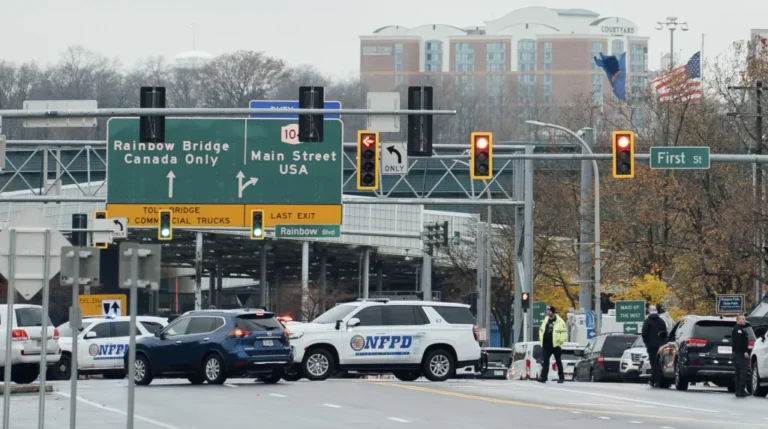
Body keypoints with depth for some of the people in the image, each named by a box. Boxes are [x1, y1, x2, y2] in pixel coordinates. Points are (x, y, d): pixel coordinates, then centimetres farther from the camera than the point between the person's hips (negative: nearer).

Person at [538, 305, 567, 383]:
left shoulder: (559, 321, -8)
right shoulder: (546, 320, 11)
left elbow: (564, 332, -9)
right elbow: (541, 330, 21)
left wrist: (560, 341, -13)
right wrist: (541, 340, 13)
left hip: (556, 345, -5)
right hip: (546, 345, 5)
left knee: (558, 361, 7)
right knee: (545, 361, -4)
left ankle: (561, 377, 16)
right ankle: (543, 377, -8)